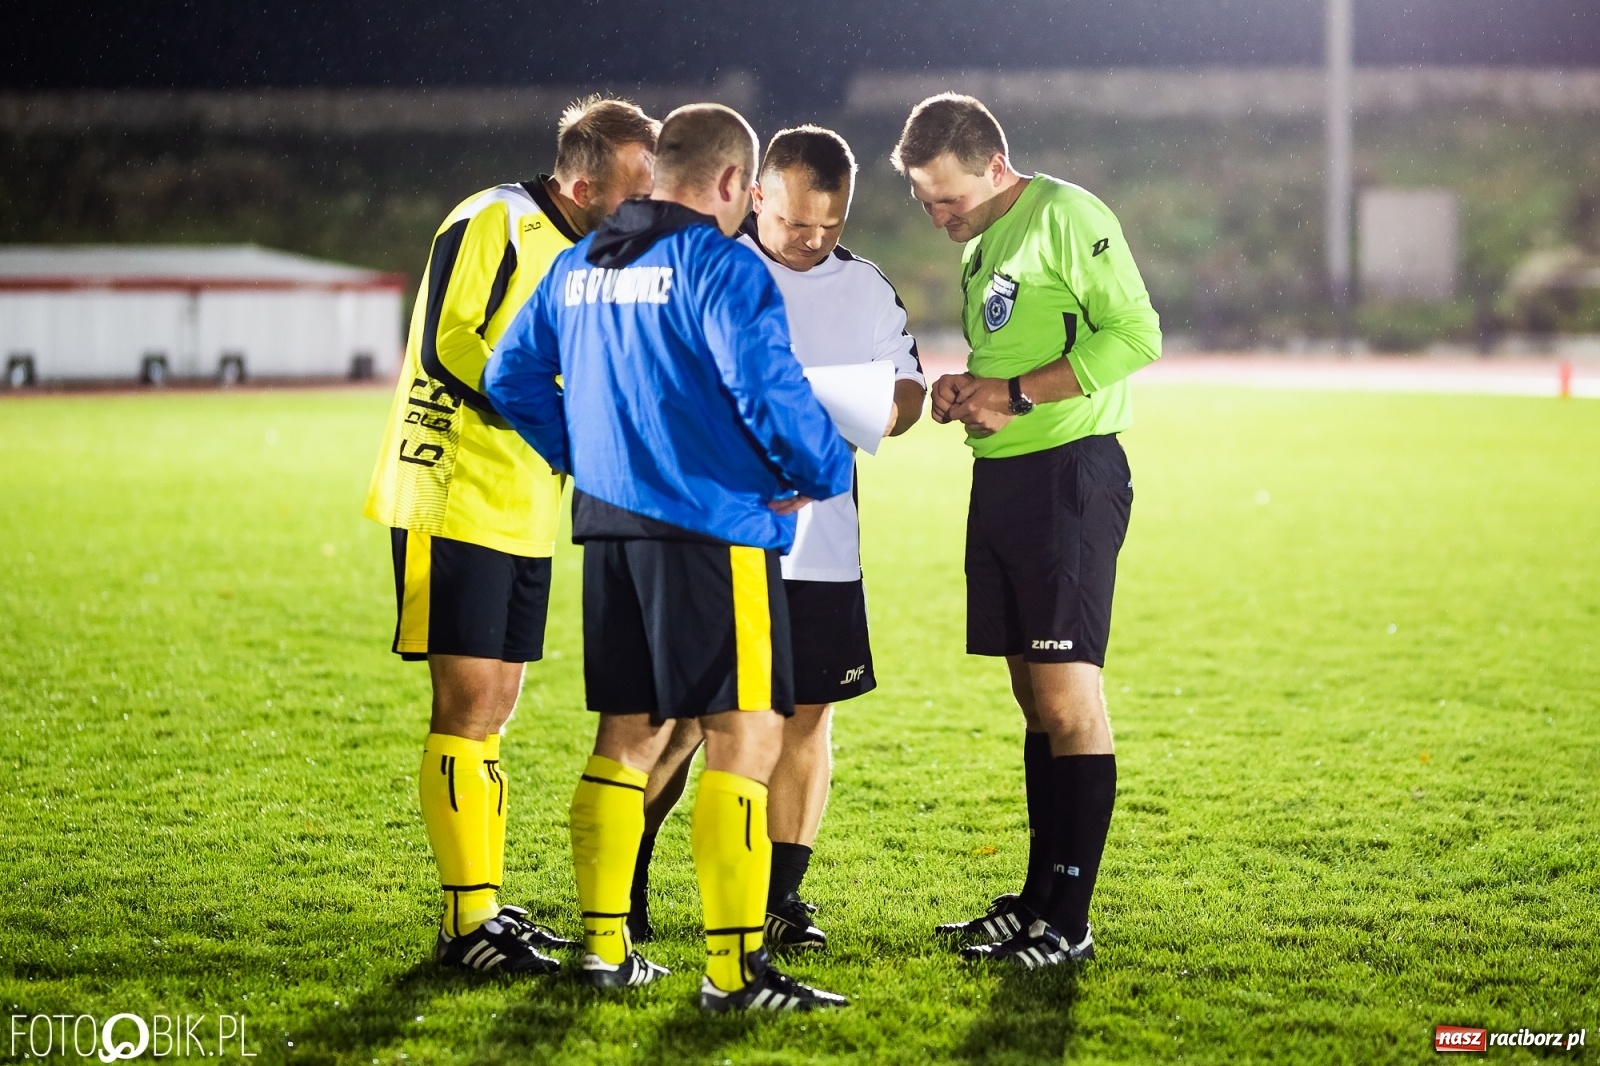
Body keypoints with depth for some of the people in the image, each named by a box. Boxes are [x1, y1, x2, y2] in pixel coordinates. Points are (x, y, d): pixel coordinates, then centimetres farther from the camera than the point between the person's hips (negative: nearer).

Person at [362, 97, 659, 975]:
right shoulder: (494, 224, -12)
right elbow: (446, 348, -21)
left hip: (524, 516, 9)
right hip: (456, 506, -9)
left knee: (492, 712, 12)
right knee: (468, 706, -9)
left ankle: (485, 905, 19)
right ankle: (466, 922, -6)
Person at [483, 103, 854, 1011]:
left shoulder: (579, 266, 13)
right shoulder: (721, 265, -11)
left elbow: (512, 378, 18)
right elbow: (766, 386, -19)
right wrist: (824, 475, -4)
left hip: (612, 530, 8)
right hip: (714, 529, -8)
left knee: (630, 734, 16)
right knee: (746, 736, -5)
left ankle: (604, 946, 19)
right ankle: (735, 968, -8)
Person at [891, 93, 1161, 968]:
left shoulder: (1067, 216, -9)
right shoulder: (980, 248, 18)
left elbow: (1137, 334, -16)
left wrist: (1016, 393, -16)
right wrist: (964, 393, 4)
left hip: (1069, 472, -9)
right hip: (1001, 477, 9)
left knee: (1067, 696, -9)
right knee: (1036, 699, 12)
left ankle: (1069, 922, -7)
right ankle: (1038, 900, 17)